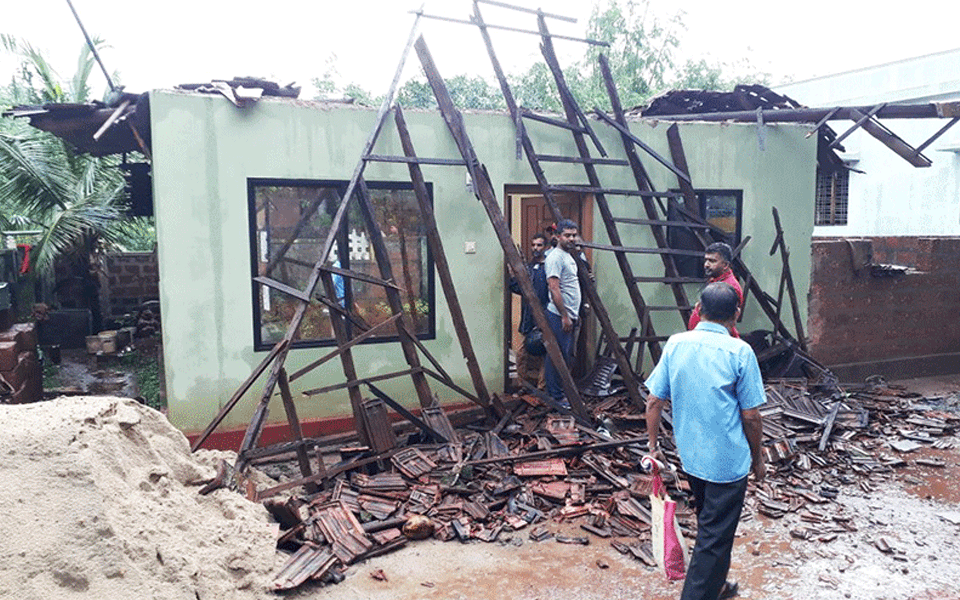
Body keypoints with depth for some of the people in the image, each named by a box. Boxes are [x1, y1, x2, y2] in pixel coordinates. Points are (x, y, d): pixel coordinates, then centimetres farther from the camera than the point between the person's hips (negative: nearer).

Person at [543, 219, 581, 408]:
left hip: (569, 315, 10)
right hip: (559, 316, -10)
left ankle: (562, 392, 23)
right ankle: (556, 397, 2)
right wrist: (564, 316, -21)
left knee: (565, 356, 14)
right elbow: (554, 288, -21)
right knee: (558, 356, -5)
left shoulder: (569, 256, 17)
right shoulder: (555, 257, -14)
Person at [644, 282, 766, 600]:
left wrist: (653, 445, 9)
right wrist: (757, 459, 4)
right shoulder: (739, 351, -15)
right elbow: (750, 416, -11)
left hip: (690, 456, 5)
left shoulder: (676, 344, -4)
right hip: (728, 461, -5)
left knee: (709, 525, 26)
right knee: (715, 537, 7)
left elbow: (653, 400, -2)